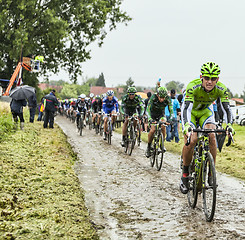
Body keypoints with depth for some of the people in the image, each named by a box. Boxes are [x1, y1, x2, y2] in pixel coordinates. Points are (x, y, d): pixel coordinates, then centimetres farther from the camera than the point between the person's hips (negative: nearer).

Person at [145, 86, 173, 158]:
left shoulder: (168, 99, -24)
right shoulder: (153, 97, -29)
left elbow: (171, 110, -22)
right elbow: (148, 109, -31)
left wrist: (171, 118, -40)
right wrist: (150, 119, -46)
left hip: (161, 114, 2)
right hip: (153, 114, -2)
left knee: (163, 126, -28)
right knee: (153, 129, -22)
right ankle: (148, 147, -2)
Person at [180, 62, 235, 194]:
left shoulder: (221, 89, -26)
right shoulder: (193, 86, -35)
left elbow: (227, 109, -26)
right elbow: (186, 108, -43)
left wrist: (229, 125, -44)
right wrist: (187, 125, -60)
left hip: (206, 111, 3)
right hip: (190, 110, -2)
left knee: (211, 136, -22)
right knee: (191, 139, -23)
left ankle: (211, 173, -9)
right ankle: (185, 175, -5)